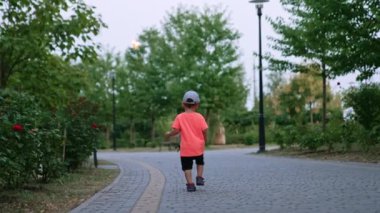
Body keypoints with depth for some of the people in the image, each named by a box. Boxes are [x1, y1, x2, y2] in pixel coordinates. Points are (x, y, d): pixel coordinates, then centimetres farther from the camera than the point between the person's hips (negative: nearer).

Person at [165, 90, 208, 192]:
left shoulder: (179, 117, -6)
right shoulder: (199, 117, -4)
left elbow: (175, 130, -11)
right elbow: (204, 130, -6)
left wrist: (168, 134, 9)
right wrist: (205, 140, 12)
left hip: (186, 148, -2)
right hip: (198, 147, 2)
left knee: (187, 166, 6)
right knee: (200, 162, 27)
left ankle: (190, 184, -3)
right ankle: (199, 178, 15)